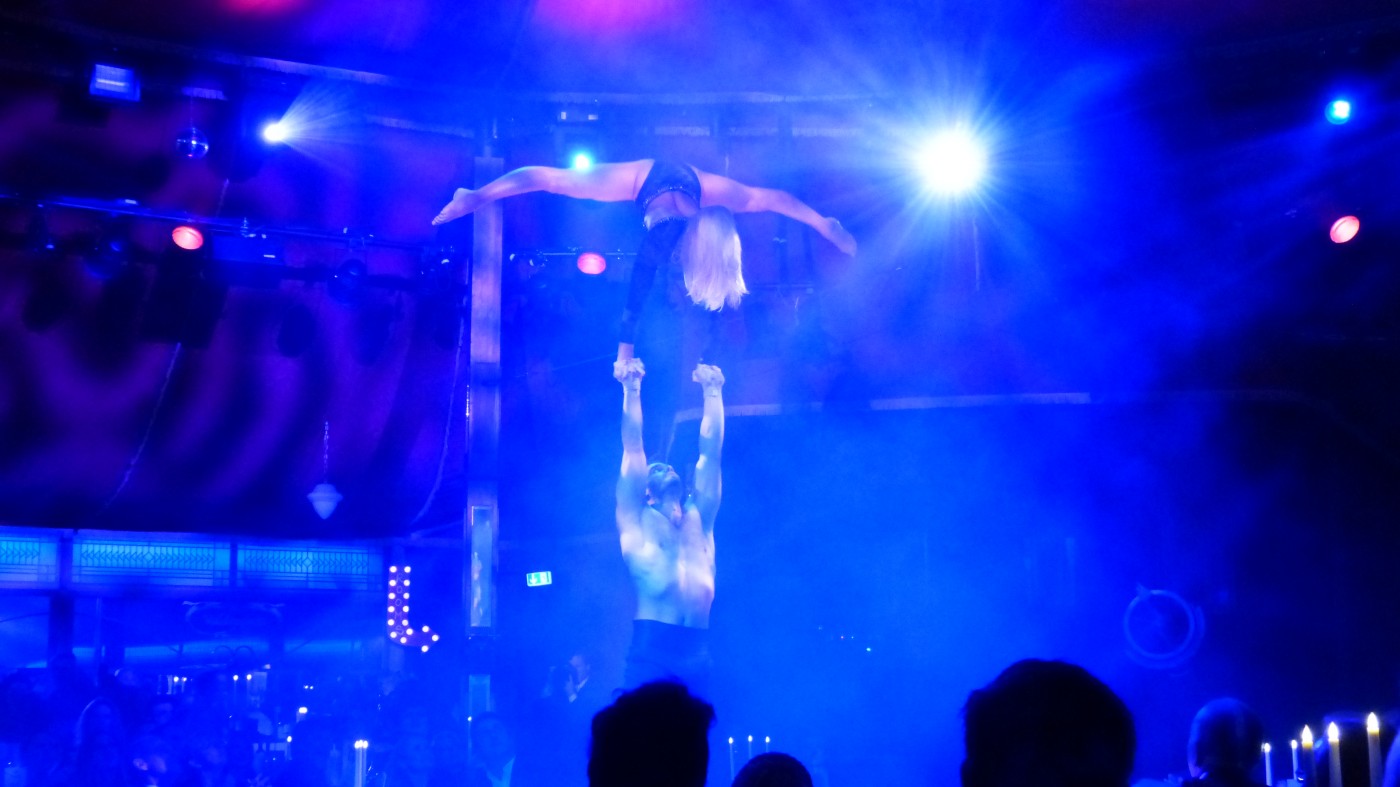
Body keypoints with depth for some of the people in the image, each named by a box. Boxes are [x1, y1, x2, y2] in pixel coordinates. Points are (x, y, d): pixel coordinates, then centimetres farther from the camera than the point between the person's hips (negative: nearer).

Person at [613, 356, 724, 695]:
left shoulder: (698, 519, 20)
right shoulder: (637, 523, 10)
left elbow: (710, 452, 19)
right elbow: (633, 448, 6)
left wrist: (713, 391, 20)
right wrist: (632, 389, 4)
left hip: (697, 653, 4)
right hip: (650, 649, -4)